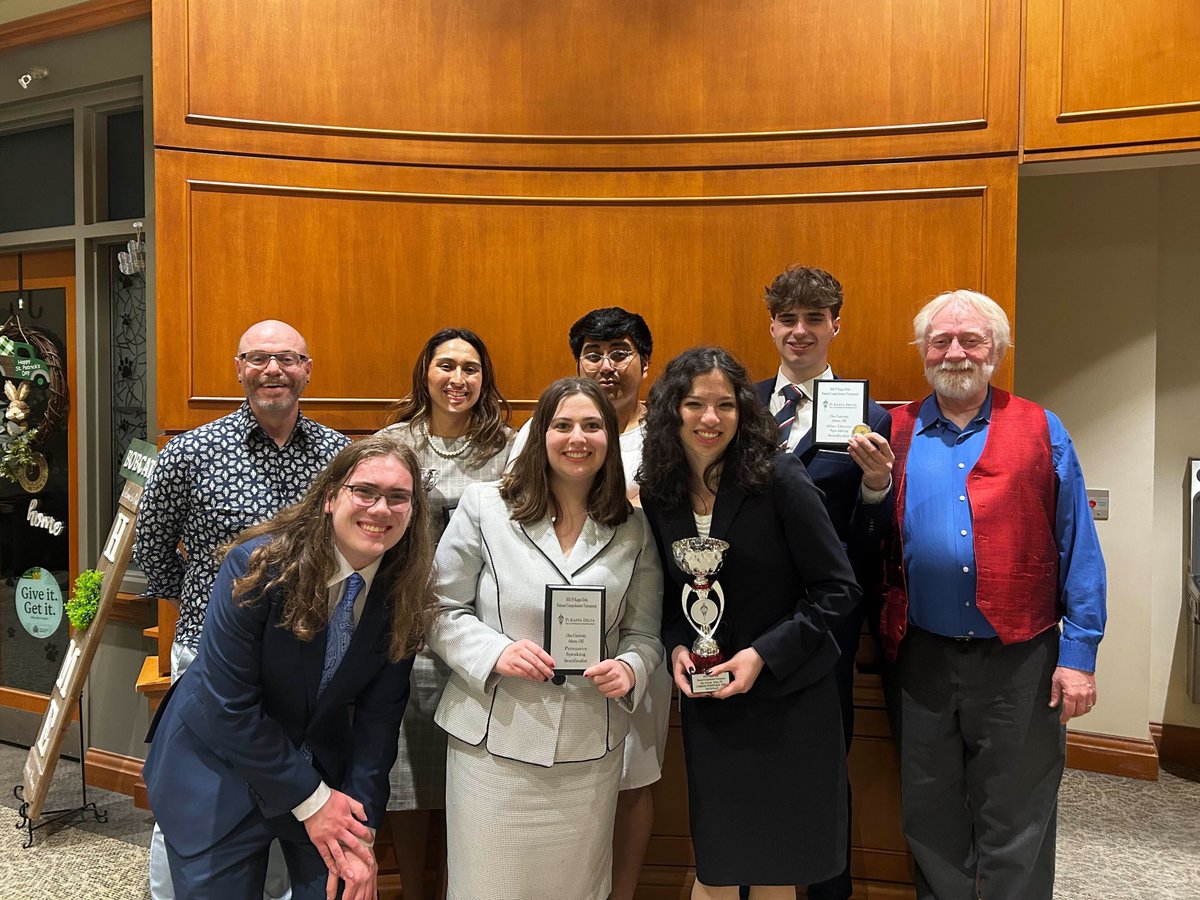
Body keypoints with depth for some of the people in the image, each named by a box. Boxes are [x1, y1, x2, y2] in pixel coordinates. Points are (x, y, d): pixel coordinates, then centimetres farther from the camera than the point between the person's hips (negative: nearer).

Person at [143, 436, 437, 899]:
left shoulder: (404, 593, -11)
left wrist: (361, 828, -13)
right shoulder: (260, 566, -23)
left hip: (322, 767, 3)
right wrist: (309, 800, -17)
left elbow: (379, 715, -7)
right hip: (218, 774, -3)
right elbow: (228, 705, -21)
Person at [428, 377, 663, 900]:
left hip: (589, 754, 2)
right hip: (494, 744, -2)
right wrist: (495, 652, -16)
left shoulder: (632, 529, 5)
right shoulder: (484, 508, -2)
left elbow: (644, 633, 8)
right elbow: (443, 610, 0)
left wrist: (630, 668, -13)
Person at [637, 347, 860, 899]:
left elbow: (838, 589, -12)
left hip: (788, 697, -3)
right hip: (707, 704, 3)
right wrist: (675, 646, -8)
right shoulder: (658, 493, -2)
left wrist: (764, 655, -18)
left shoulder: (779, 479, -15)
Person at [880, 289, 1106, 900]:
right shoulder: (894, 433, 5)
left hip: (1018, 660, -2)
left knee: (1014, 827, 11)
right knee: (931, 822, 16)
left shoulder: (1040, 431, 1)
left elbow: (1078, 548, -1)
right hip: (922, 659, 2)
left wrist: (1079, 654, -7)